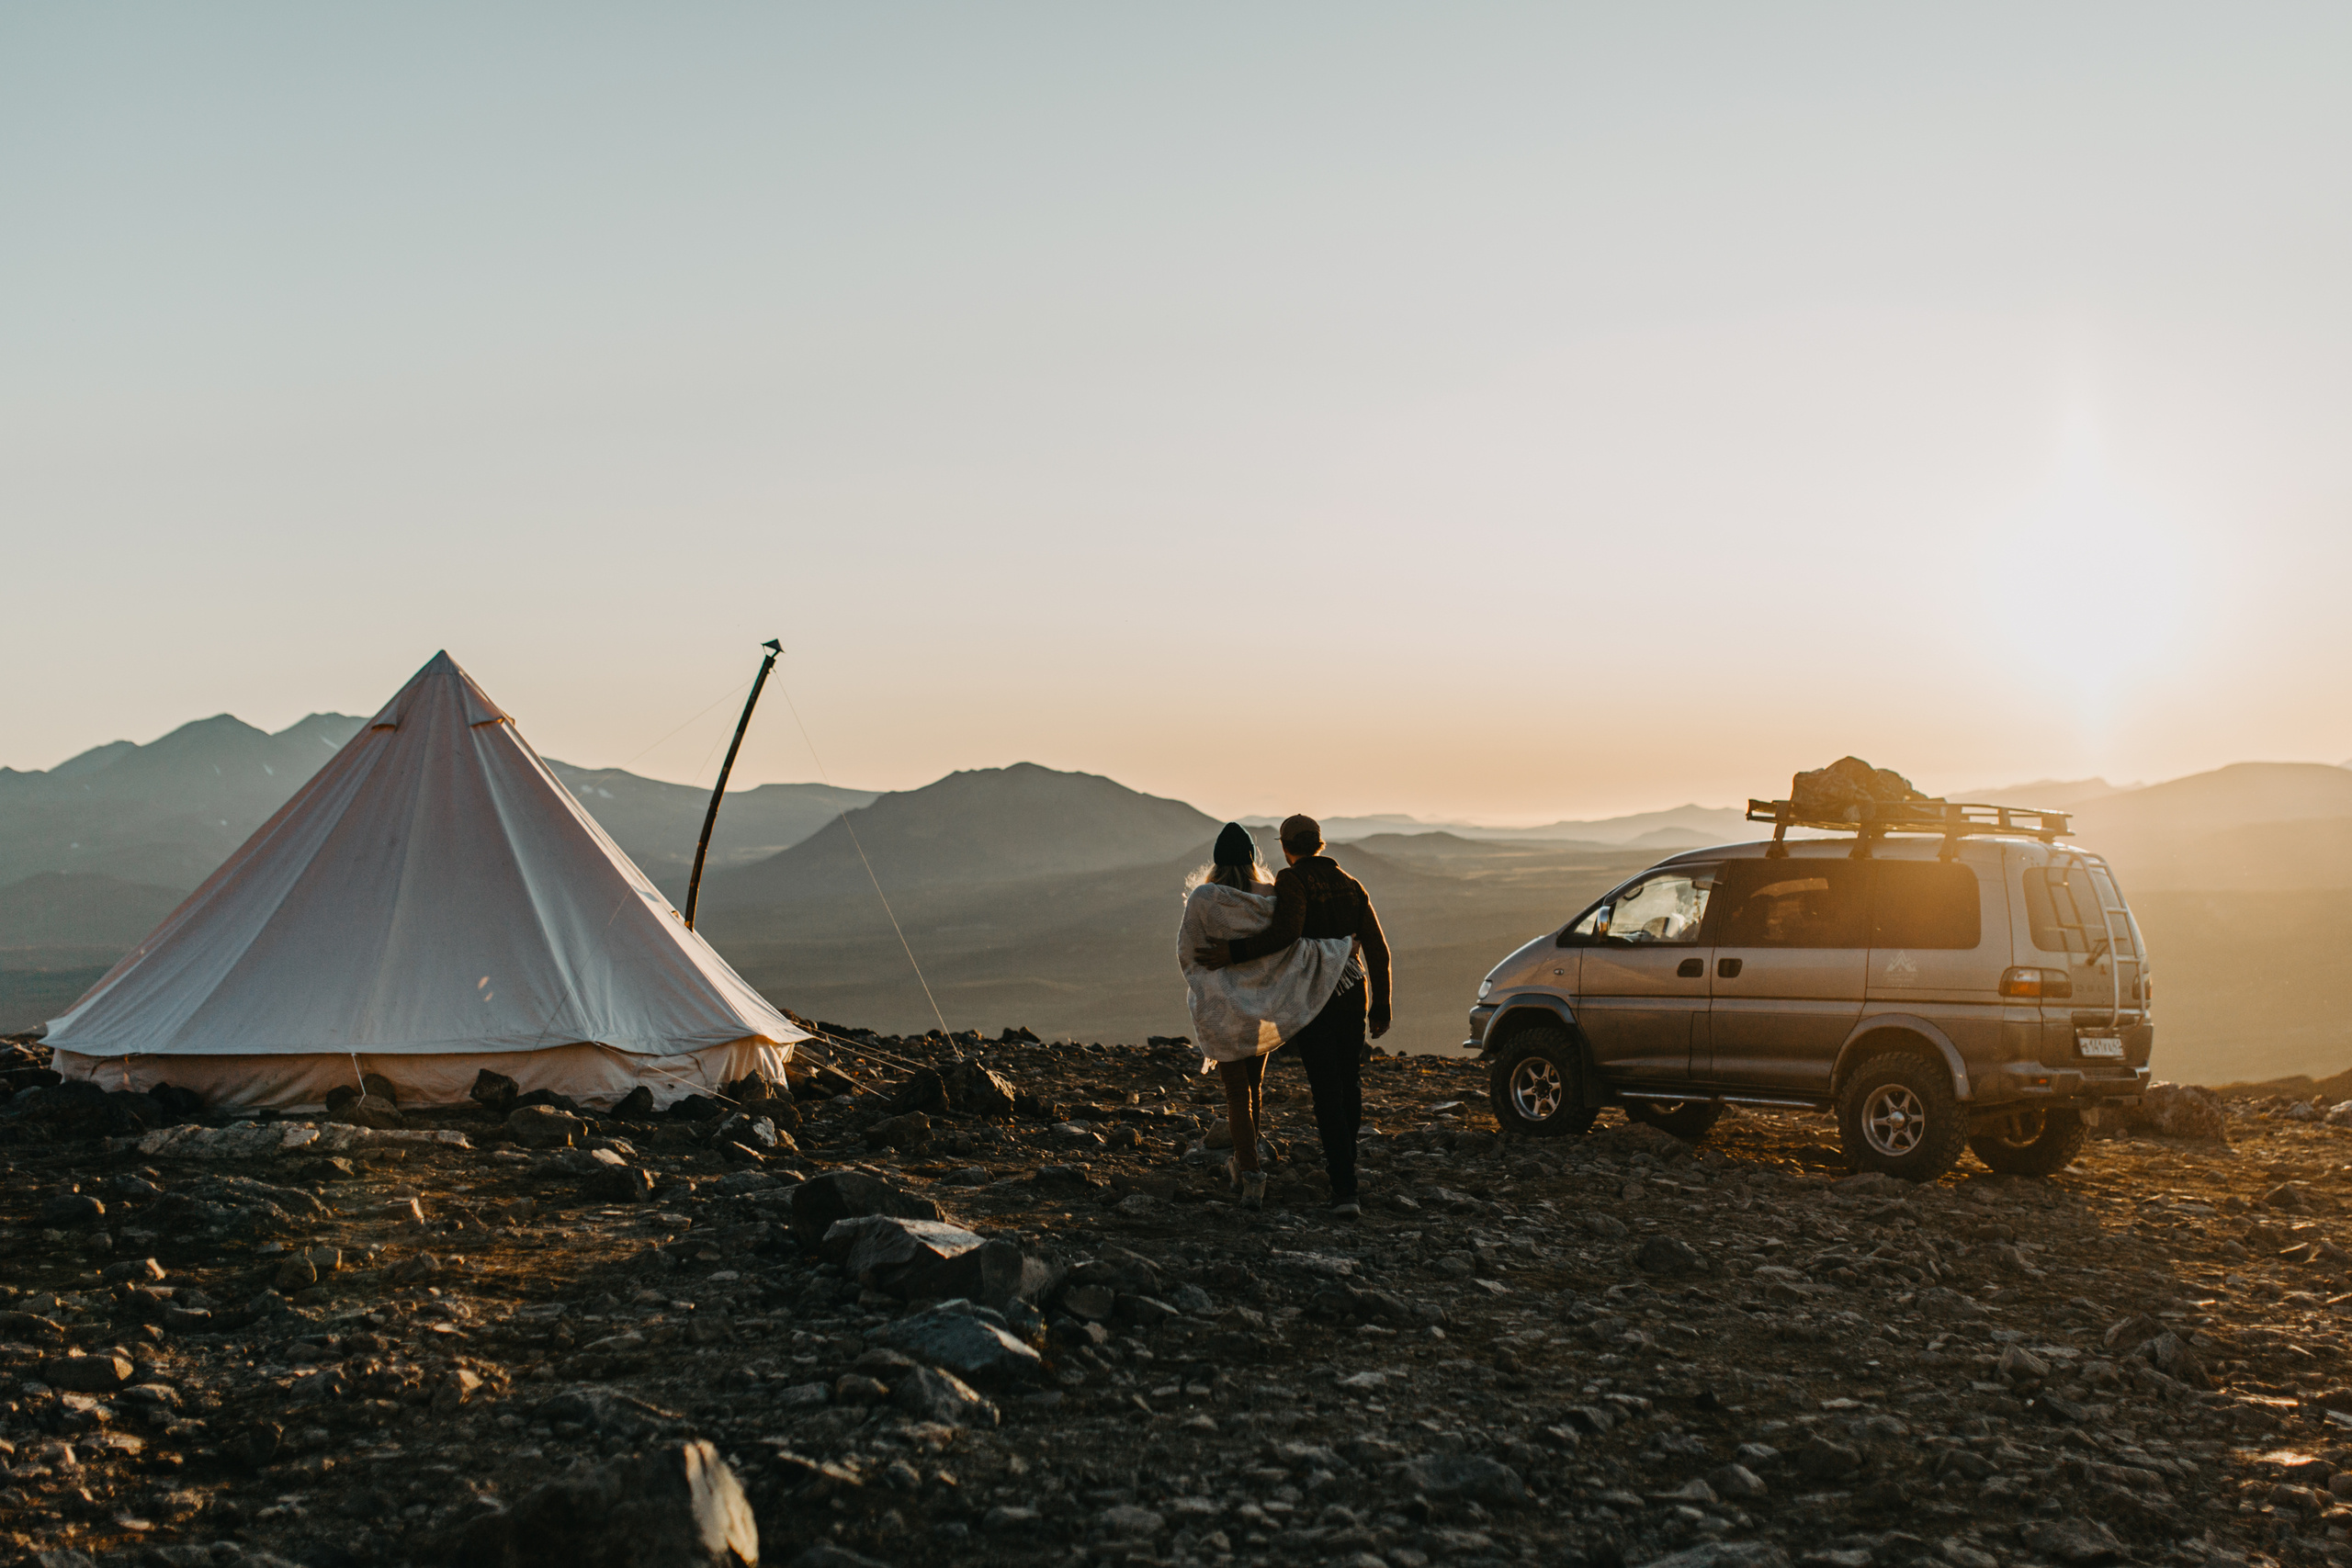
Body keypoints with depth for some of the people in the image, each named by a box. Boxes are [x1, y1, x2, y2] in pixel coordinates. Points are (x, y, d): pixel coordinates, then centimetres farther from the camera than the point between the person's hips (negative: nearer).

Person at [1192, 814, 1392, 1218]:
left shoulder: (1292, 880, -7)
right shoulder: (1351, 886, 10)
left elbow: (1286, 932, -26)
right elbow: (1377, 949, 7)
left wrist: (1235, 952, -26)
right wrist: (1381, 1006, 13)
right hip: (1352, 995, 5)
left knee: (1327, 1093, -4)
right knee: (1349, 1081, 23)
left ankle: (1345, 1188, -12)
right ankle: (1343, 1158, 43)